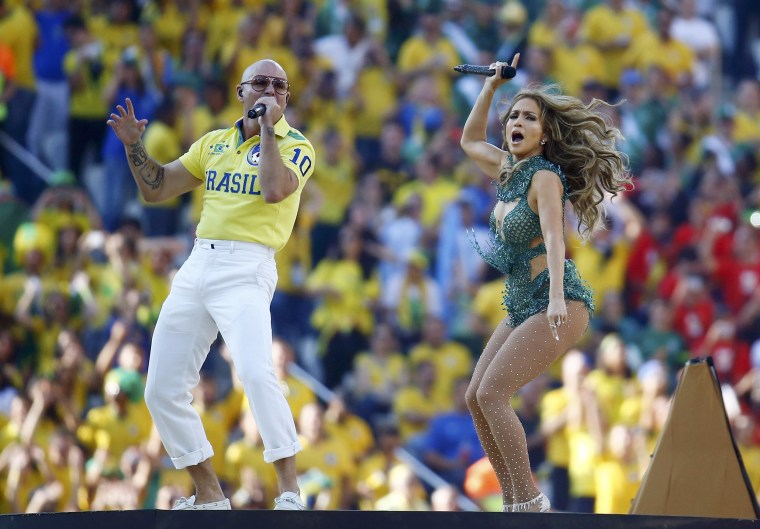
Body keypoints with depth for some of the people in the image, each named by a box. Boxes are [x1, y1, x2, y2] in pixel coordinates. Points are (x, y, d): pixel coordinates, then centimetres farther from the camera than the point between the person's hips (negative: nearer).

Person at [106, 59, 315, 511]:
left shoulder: (296, 147, 2)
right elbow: (156, 189, 19)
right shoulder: (214, 143, 18)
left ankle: (289, 491, -25)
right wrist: (134, 145, 4)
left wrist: (269, 126, -12)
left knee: (256, 373, -29)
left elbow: (274, 190, -19)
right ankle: (209, 496, 16)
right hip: (196, 267, 6)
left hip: (246, 270, -6)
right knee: (163, 390, 5)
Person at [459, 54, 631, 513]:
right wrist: (491, 87, 19)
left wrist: (557, 298, -40)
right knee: (476, 398, 5)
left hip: (558, 306, -9)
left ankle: (530, 502, -17)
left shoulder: (545, 177, -14)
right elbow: (471, 141, 29)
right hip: (521, 305, 9)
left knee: (493, 393, -18)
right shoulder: (510, 170, 10)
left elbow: (554, 237, -27)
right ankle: (514, 503, 9)